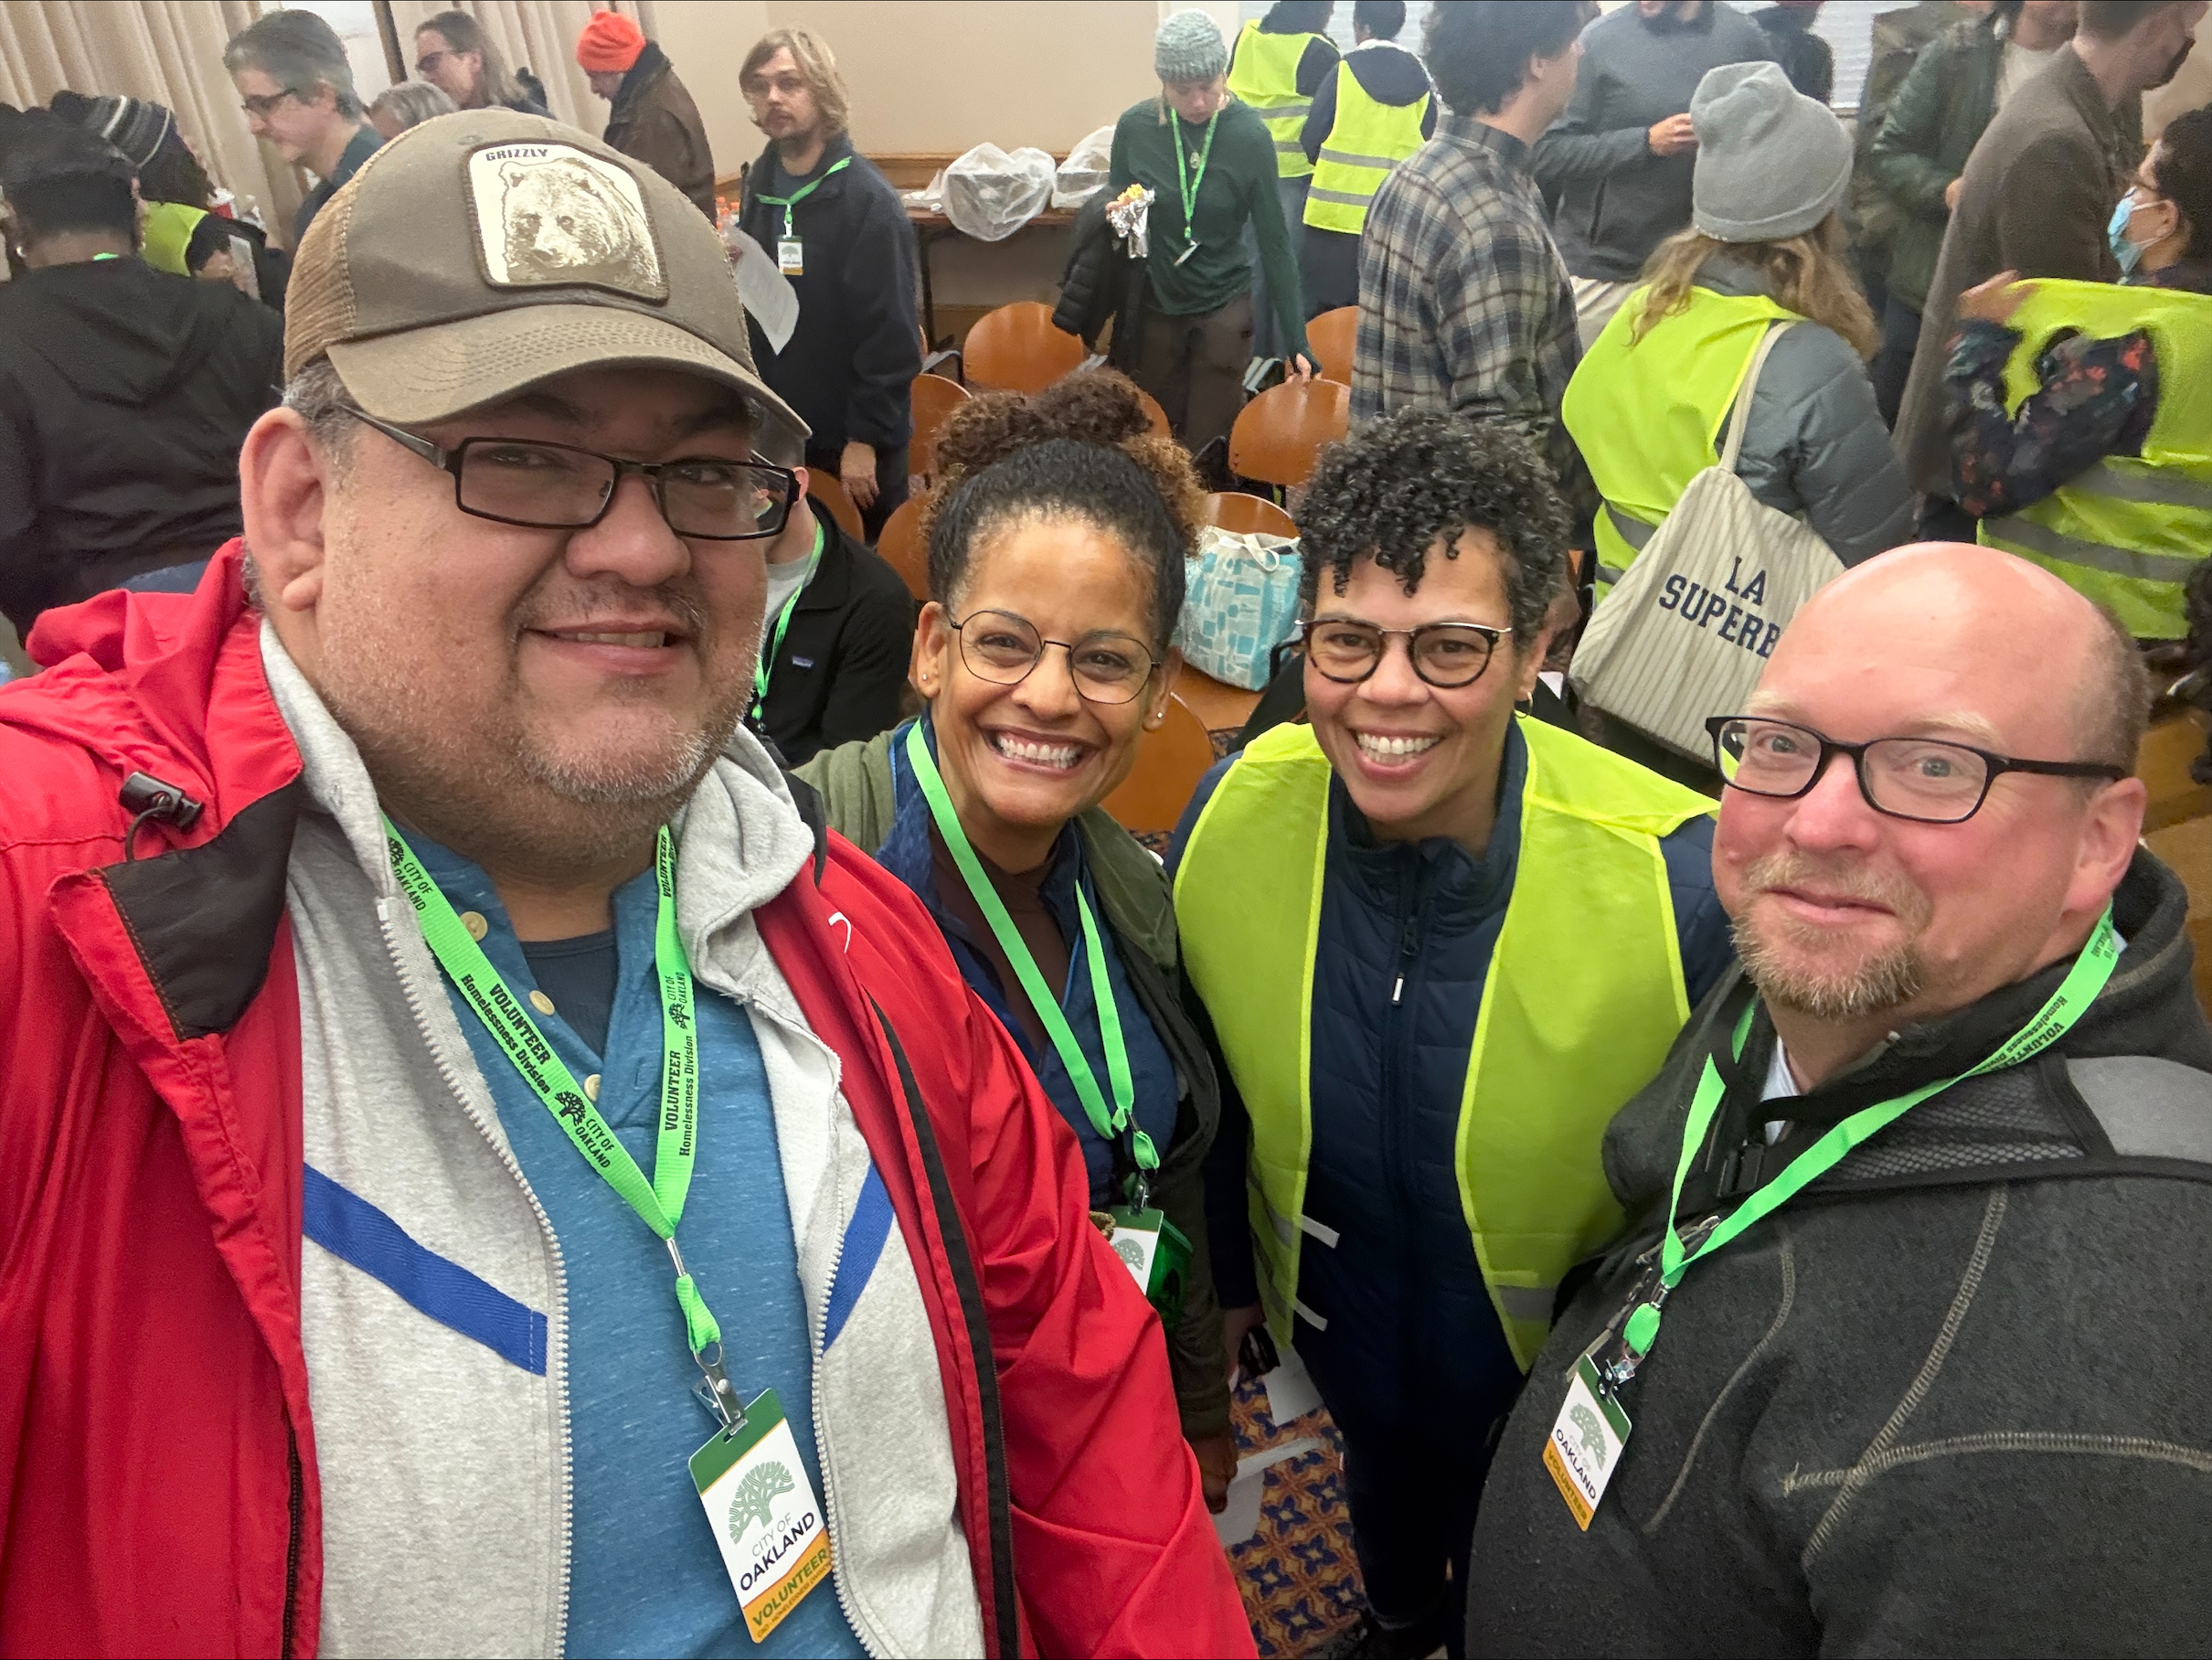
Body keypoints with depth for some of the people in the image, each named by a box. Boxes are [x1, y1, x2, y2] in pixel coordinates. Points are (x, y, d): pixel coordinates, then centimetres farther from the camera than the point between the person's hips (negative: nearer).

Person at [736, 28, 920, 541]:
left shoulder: (868, 200, -17)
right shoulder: (759, 183, 4)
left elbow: (891, 333, -19)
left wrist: (866, 436, -19)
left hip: (853, 429, -6)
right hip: (779, 422, 6)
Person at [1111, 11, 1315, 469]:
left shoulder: (1249, 135, -11)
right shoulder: (1135, 126, -6)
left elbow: (1274, 241, -7)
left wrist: (1296, 340, -11)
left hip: (1223, 309, -2)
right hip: (1152, 308, 2)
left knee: (1210, 448, -1)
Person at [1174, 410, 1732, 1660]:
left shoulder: (1683, 881, -34)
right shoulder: (1232, 817, -24)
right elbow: (1210, 1083, -5)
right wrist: (1227, 1275, 7)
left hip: (1565, 1385, -3)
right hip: (1341, 1335, 4)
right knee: (1387, 1488, 36)